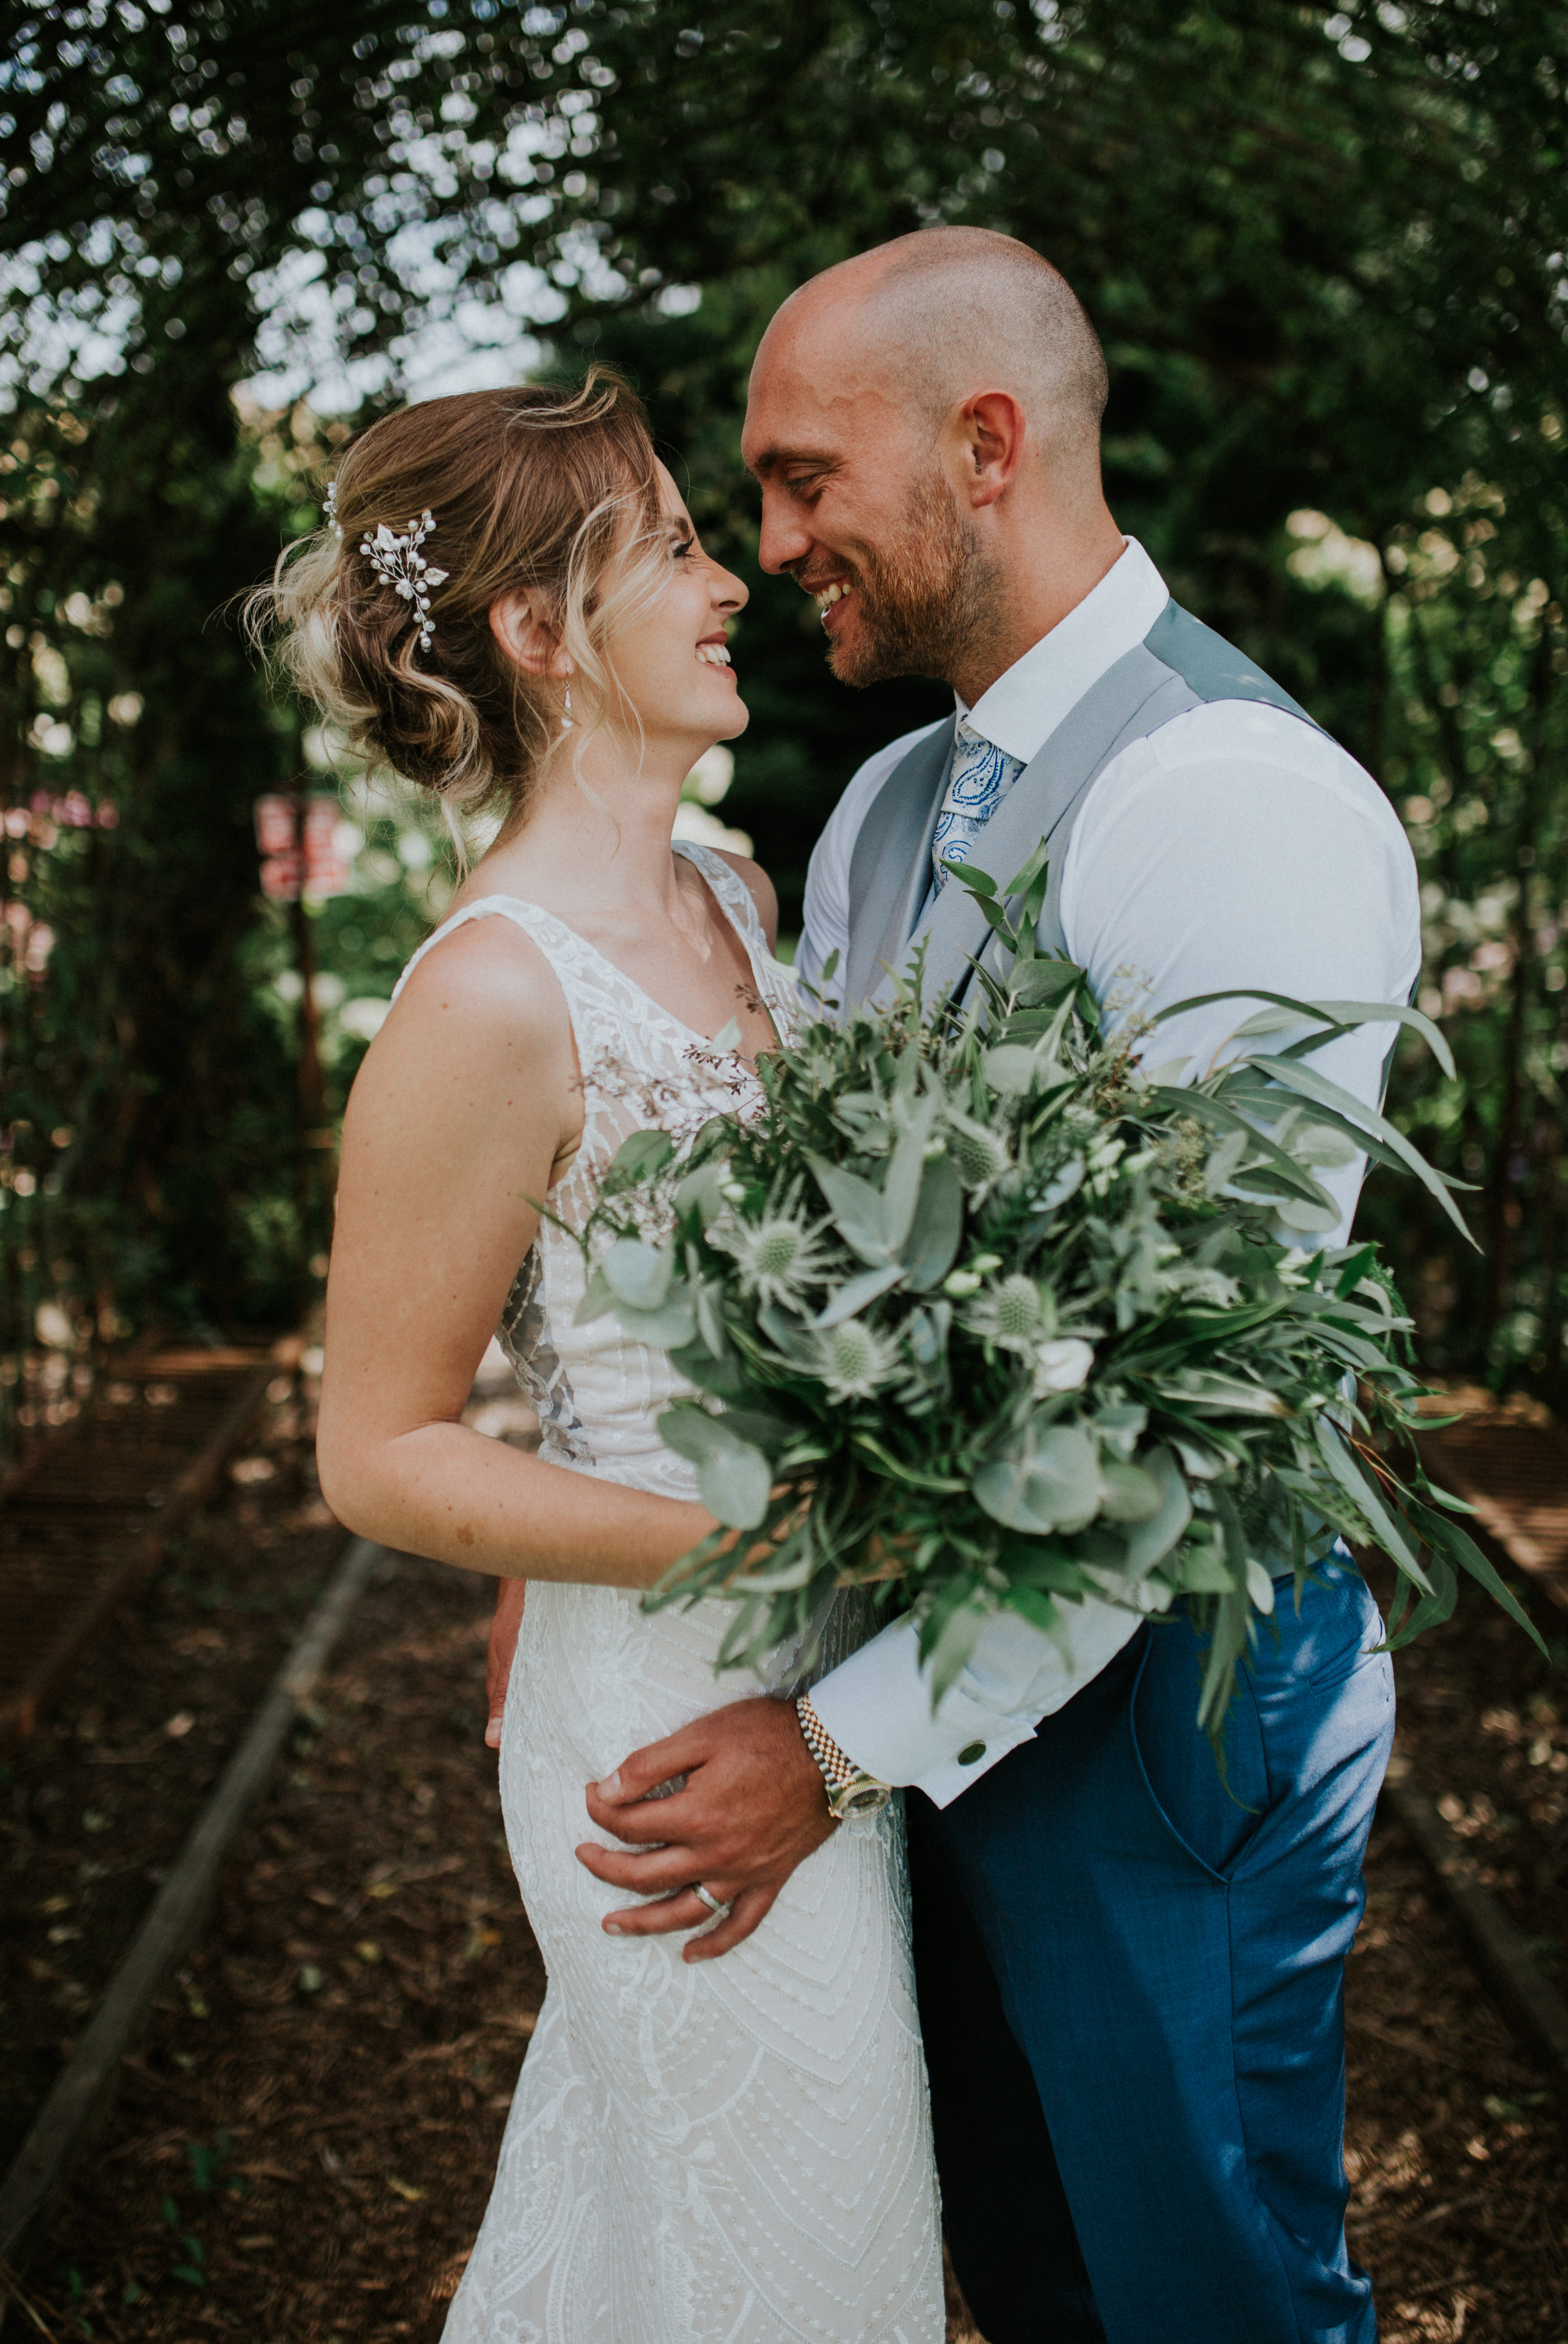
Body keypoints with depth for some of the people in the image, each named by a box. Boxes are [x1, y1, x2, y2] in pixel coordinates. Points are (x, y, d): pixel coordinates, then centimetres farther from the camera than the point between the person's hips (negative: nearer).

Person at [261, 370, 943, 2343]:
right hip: (672, 1714, -7)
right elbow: (379, 1460, -16)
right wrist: (747, 1540, -22)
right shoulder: (495, 997, -22)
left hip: (833, 1685, 8)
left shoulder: (740, 899, 3)